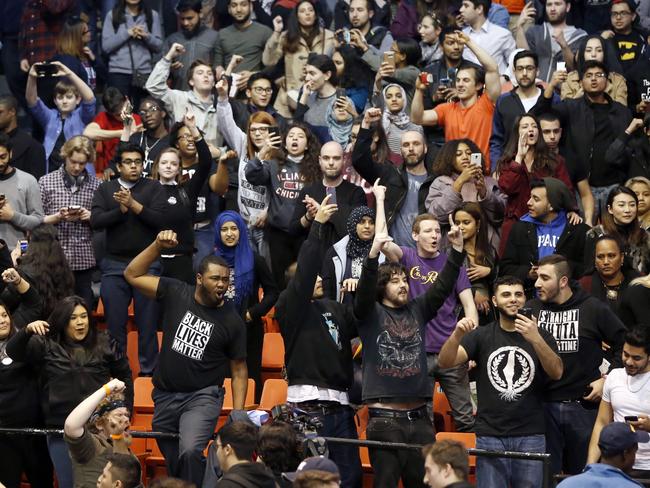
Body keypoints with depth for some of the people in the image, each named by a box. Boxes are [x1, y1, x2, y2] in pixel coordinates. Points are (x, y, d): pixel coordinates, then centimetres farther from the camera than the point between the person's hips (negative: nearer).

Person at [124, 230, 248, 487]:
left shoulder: (232, 321, -6)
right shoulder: (175, 293, -3)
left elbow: (239, 370, 0)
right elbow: (133, 275, -3)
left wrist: (238, 413, -8)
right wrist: (158, 245, -14)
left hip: (202, 397, -3)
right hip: (165, 395, 3)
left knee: (190, 453, -29)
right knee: (174, 464, 12)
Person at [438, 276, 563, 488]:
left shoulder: (540, 336, 8)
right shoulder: (482, 336, 9)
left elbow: (556, 373, -9)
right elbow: (445, 362, -4)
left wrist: (535, 340, -25)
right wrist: (457, 334, -26)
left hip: (530, 437, 0)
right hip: (490, 436, 0)